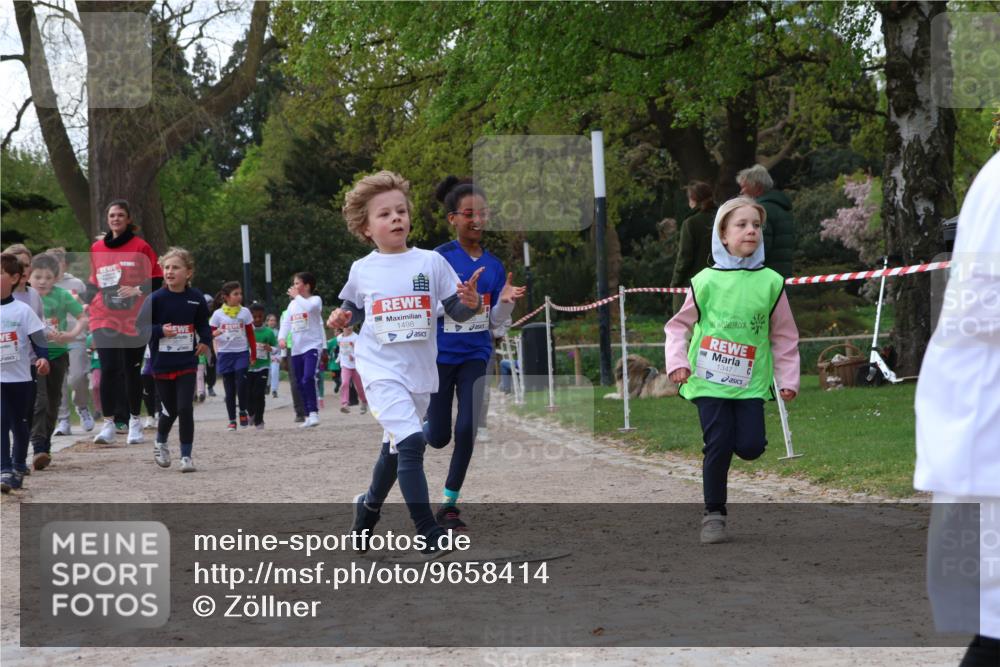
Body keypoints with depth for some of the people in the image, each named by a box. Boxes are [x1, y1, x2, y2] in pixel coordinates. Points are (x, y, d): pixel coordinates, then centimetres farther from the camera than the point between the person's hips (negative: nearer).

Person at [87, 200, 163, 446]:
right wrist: (89, 297, 5)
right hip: (104, 319, 1)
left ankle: (135, 421, 21)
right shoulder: (96, 249, 8)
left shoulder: (140, 247, -1)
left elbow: (158, 279, 0)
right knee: (108, 370, -9)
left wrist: (138, 289, -15)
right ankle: (108, 423, -7)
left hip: (134, 320, -1)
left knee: (132, 371, 8)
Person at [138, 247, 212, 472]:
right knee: (170, 410, 11)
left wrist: (206, 341, -7)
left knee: (185, 408, -8)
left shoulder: (196, 298, -2)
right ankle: (160, 442, 40)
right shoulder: (155, 299, -8)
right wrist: (160, 330, -23)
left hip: (187, 363, 0)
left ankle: (187, 455, 4)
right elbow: (141, 327, -6)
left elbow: (203, 325, 11)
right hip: (162, 363, 0)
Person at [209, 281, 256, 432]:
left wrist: (253, 354, 5)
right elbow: (210, 332, 3)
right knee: (229, 389, 2)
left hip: (241, 353, 0)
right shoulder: (218, 314, 1)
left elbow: (250, 334, 8)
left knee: (241, 384, -14)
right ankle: (232, 420, 9)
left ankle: (243, 412, 8)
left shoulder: (244, 312, 3)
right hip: (225, 353, 0)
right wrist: (214, 333, -21)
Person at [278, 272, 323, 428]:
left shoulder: (315, 299, -2)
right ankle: (308, 416, 15)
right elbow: (286, 323, 11)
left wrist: (296, 296, -10)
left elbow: (308, 307, -24)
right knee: (300, 384, 8)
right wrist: (282, 337, -7)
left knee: (308, 378, -24)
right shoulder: (292, 304, 17)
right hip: (296, 349, 7)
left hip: (312, 346, -7)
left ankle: (313, 413, -22)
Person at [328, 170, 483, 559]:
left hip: (420, 372, 3)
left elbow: (456, 312, 1)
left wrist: (470, 303, -20)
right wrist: (342, 318, -4)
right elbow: (354, 310, 17)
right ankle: (428, 535, -19)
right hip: (380, 369, -3)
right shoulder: (361, 270, 1)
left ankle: (369, 505, 46)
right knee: (410, 441, -21)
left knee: (395, 448, 18)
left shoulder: (431, 262, -1)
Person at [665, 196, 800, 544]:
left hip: (750, 382, 1)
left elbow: (784, 336, 10)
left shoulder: (771, 282, 2)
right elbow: (679, 325, 10)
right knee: (719, 445, -7)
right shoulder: (706, 280, -1)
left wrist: (787, 378, 7)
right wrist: (677, 361, -3)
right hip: (709, 380, -1)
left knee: (751, 446, -10)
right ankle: (714, 514, 9)